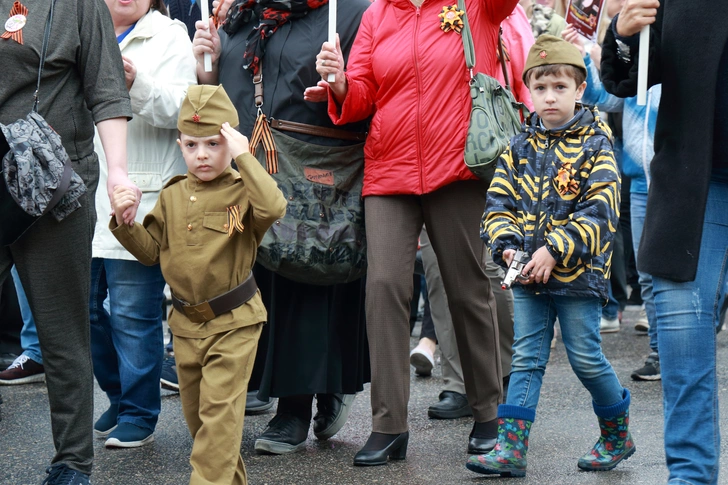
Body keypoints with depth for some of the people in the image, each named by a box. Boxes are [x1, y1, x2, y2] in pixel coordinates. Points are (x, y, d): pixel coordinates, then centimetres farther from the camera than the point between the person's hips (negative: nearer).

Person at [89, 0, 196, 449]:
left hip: (139, 198, -6)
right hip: (87, 194, 6)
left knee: (133, 314, -4)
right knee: (85, 304, 9)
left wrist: (139, 83, -26)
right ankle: (120, 397, 27)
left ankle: (139, 415, 8)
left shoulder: (169, 37, 1)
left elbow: (178, 109, -10)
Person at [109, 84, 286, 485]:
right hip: (186, 323, 6)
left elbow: (274, 207, -34)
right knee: (196, 411, 16)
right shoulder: (172, 197, 5)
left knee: (219, 411, -10)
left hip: (234, 322, -6)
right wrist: (124, 222, -6)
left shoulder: (242, 191, -11)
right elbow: (151, 251, 10)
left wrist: (243, 158, -30)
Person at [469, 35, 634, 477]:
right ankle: (511, 449, 4)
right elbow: (499, 205, 7)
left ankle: (618, 434, 25)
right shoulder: (519, 148, 7)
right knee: (526, 358, 5)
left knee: (586, 358, 3)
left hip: (578, 274, -4)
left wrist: (555, 250, -20)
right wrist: (508, 247, -11)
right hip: (528, 276, 4)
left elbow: (599, 212, -13)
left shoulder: (595, 146, -5)